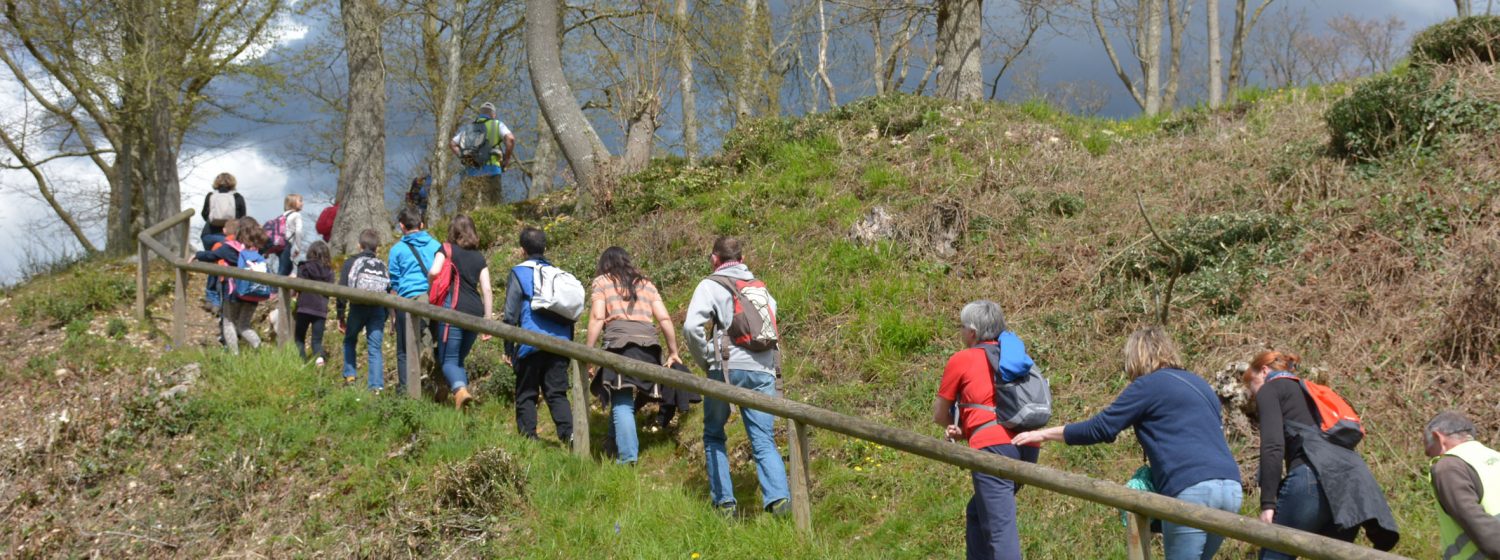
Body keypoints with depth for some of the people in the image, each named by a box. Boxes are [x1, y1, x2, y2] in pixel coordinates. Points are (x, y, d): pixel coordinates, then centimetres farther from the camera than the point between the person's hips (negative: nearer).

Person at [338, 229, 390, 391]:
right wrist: (385, 317, 14)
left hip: (358, 307, -2)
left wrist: (341, 315, 3)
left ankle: (350, 376, 9)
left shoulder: (351, 262, 7)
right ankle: (377, 386, -7)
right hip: (378, 310, 2)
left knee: (350, 341, 20)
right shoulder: (383, 266, 15)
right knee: (375, 348, 2)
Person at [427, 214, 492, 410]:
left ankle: (460, 389, -28)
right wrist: (488, 321, 12)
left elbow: (434, 271, -14)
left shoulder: (447, 249, 5)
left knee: (448, 360, -2)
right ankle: (462, 389, 6)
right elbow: (487, 290, 10)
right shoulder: (479, 257, 17)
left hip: (454, 308, -4)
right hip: (475, 311, 4)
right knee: (459, 359, 18)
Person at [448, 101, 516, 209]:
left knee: (465, 209, 0)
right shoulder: (497, 124, 9)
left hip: (470, 171, 3)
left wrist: (463, 158, 15)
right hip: (490, 171, -3)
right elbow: (510, 139, -9)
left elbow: (451, 144, 20)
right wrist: (506, 160, 0)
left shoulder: (470, 127, 21)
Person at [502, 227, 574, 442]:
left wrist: (508, 349, 2)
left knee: (526, 395, 6)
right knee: (557, 394, 6)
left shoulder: (519, 273, -1)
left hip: (531, 344, -4)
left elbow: (511, 315, -4)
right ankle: (569, 434, -11)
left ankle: (528, 438, 1)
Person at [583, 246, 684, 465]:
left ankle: (627, 457, -15)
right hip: (648, 342, 4)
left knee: (621, 403, -6)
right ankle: (620, 448, 13)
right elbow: (665, 318, 16)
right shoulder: (645, 283, 25)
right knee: (624, 401, 13)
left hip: (620, 342, -4)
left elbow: (597, 318, 2)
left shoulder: (601, 282, 15)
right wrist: (673, 352, 21)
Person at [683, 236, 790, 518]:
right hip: (764, 370, 3)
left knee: (714, 436, 14)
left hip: (728, 368, -3)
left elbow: (691, 327, -11)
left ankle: (724, 501, 8)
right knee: (764, 441, 2)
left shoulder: (711, 285, 4)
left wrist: (706, 359, 1)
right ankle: (778, 497, -18)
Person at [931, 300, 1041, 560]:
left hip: (993, 446, -7)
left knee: (1000, 529, -12)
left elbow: (939, 415, 13)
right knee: (977, 514, 23)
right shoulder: (1014, 355, 25)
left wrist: (959, 429, 26)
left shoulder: (961, 359, 7)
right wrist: (964, 430, 11)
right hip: (1027, 446, 7)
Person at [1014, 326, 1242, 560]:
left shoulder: (1149, 384, 3)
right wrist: (1160, 459, 31)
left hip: (1193, 490, -7)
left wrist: (1044, 434, 10)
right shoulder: (1199, 384, 25)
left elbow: (1100, 429, 2)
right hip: (1230, 488, 7)